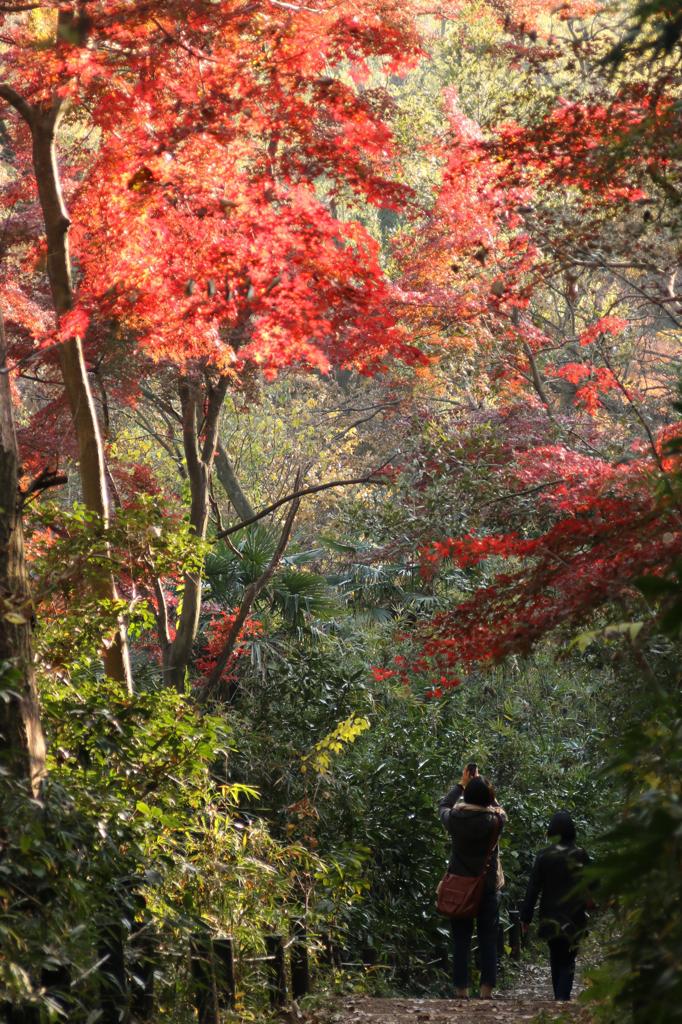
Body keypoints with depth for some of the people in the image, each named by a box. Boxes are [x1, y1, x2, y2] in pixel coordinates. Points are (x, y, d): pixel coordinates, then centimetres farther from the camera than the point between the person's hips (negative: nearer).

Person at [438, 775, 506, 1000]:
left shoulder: (455, 818, -10)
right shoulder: (495, 820, -12)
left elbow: (443, 805, 13)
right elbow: (498, 808, 13)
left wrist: (461, 785, 23)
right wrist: (483, 787, 18)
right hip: (488, 888, 0)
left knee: (460, 941, 6)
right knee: (488, 941, 5)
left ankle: (461, 990, 4)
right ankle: (486, 991, 1)